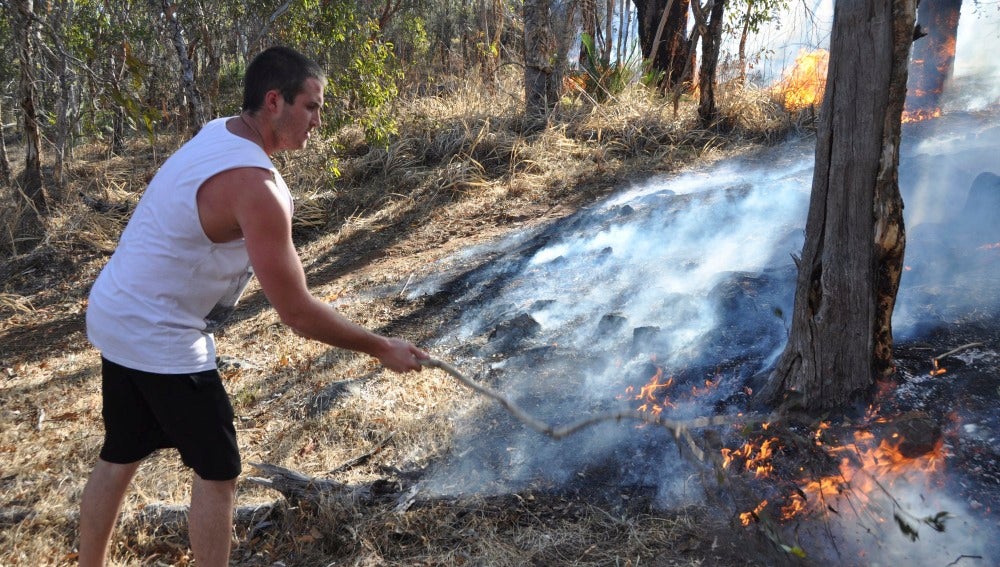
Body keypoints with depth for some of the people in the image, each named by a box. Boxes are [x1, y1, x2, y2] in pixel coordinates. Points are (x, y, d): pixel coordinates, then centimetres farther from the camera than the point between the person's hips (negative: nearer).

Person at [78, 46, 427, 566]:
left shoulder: (217, 133, 2)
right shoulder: (255, 186, -26)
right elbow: (296, 313, -25)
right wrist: (382, 349, -17)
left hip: (116, 317, 9)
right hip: (159, 338, -9)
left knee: (119, 458, 22)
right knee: (216, 471, 5)